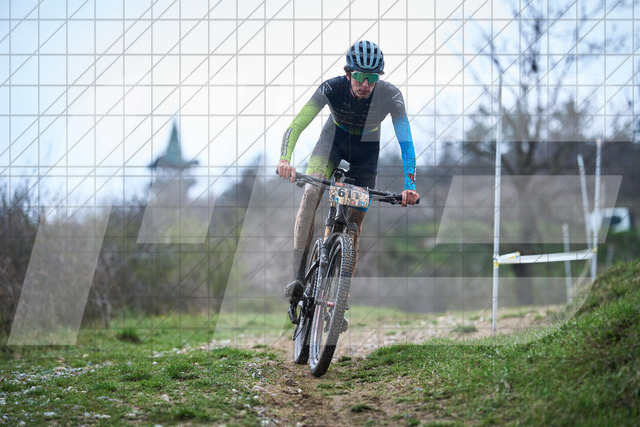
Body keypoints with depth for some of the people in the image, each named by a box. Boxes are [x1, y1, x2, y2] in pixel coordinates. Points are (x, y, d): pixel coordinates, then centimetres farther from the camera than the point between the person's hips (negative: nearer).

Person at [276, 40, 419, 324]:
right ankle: (298, 278, -31)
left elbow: (405, 141, -31)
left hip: (366, 149, 1)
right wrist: (285, 158, -52)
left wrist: (409, 185, -44)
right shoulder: (332, 88, -31)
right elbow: (296, 125, -34)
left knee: (355, 220, -6)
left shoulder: (390, 96, -31)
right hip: (334, 138, -1)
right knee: (311, 193, -27)